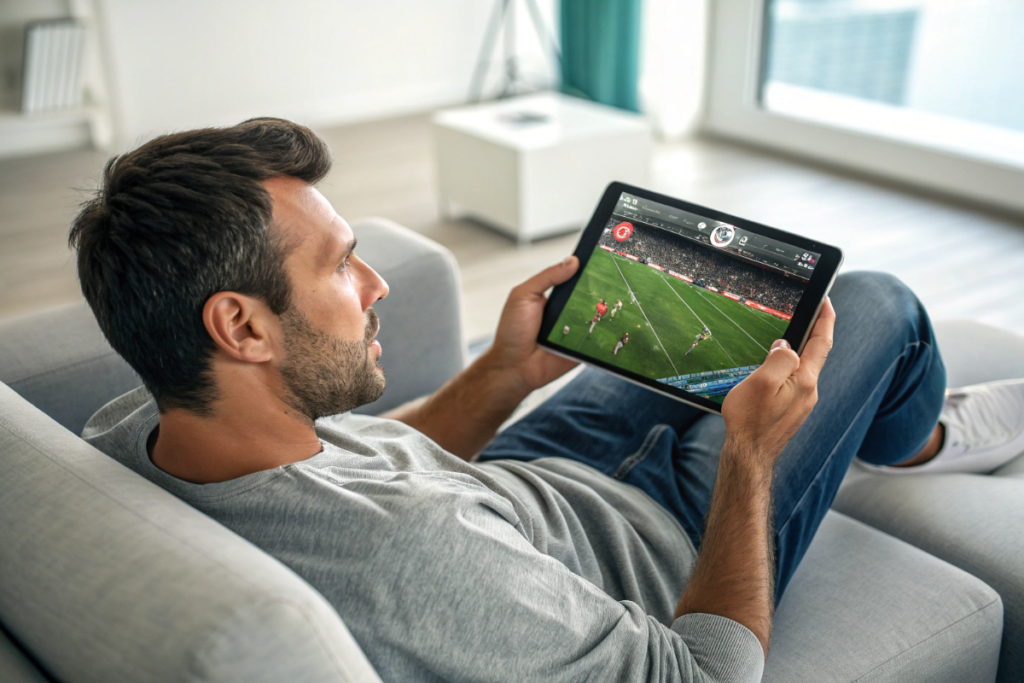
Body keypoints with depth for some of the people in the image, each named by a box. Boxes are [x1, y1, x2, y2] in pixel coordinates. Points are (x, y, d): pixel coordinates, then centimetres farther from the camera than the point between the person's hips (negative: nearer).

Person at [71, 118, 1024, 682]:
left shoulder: (121, 435, -19)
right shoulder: (411, 564, -45)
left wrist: (504, 374, -4)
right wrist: (752, 454, -20)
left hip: (509, 479, 7)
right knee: (876, 303, 6)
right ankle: (918, 440, 43)